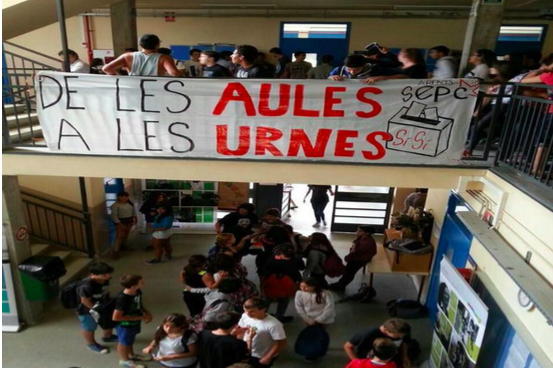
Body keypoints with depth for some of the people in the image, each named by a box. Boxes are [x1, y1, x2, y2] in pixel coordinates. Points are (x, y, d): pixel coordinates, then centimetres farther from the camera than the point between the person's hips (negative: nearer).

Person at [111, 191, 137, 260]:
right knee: (120, 236, -10)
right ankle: (116, 252, -8)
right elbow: (114, 216, -18)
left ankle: (122, 246, 33)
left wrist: (135, 218, 6)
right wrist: (120, 224, -21)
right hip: (120, 222, -7)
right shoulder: (115, 205, -15)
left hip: (129, 221, 7)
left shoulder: (129, 203, 5)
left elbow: (133, 211, 17)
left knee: (126, 235, 15)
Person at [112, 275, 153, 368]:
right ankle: (125, 360, 46)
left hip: (134, 323, 7)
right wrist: (140, 317, -30)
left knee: (131, 340, 30)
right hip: (125, 325, -7)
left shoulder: (137, 292, -14)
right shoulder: (122, 299, -38)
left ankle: (131, 355, 55)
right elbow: (116, 317, -33)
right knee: (124, 342, 20)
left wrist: (147, 313, -12)